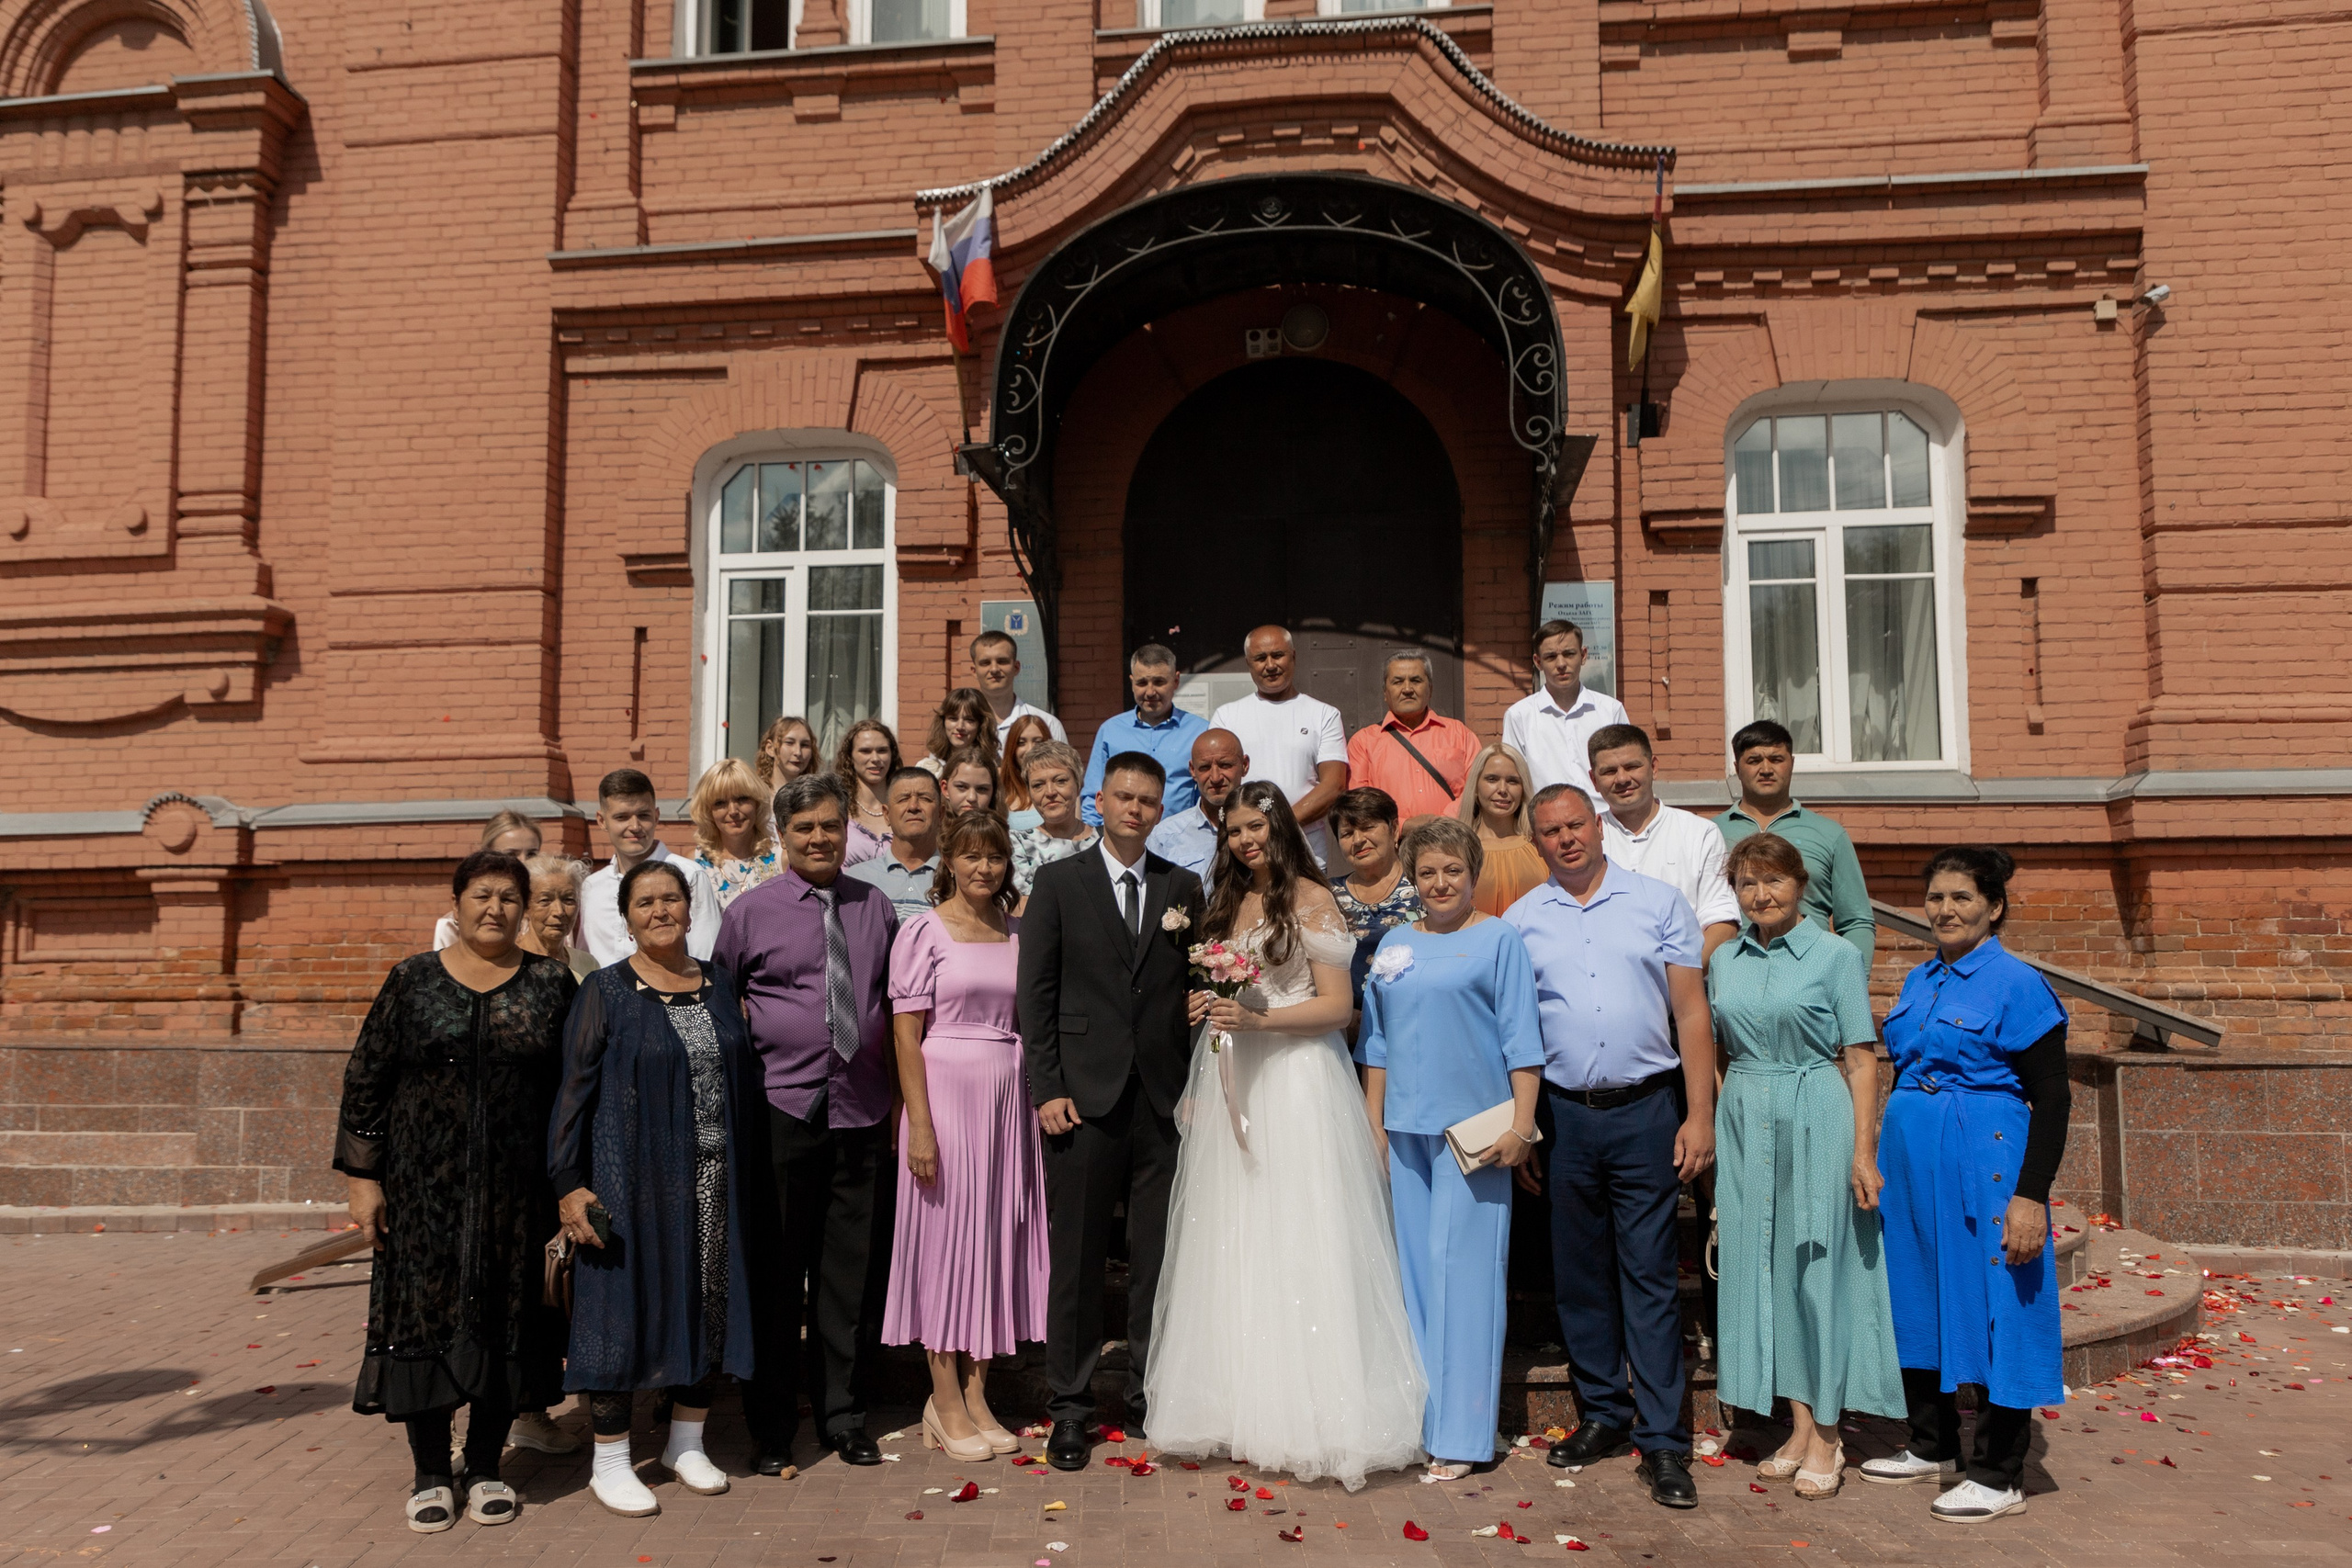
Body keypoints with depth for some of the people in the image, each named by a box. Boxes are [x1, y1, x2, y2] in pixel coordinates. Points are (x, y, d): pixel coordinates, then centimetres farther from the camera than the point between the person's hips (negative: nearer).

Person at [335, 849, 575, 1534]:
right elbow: (365, 1080, 3)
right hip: (425, 1187, 0)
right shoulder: (412, 980, 2)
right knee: (425, 1314, 3)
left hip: (517, 1187, 1)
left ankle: (486, 1467, 21)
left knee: (504, 1319, 6)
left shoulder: (551, 983, 3)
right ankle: (431, 1474, 17)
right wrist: (364, 1177, -2)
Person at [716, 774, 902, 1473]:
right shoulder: (751, 910, 1)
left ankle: (841, 1415, 25)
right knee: (777, 1272, 4)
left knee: (849, 1270, 11)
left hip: (862, 1110, 3)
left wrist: (899, 1093, 10)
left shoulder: (875, 906, 10)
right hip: (782, 1108, -2)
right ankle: (771, 1426, 18)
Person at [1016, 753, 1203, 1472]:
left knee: (1158, 1256, 8)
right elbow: (1037, 993, 0)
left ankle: (1150, 1393, 23)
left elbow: (1195, 989, 10)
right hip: (1084, 1095, -2)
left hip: (1163, 1099, 2)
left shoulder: (1183, 888, 11)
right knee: (1076, 1258, 4)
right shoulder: (1058, 882, 4)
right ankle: (1070, 1406, 16)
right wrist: (1046, 1088, -6)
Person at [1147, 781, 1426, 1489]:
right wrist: (1206, 1006, 1)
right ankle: (1242, 1407, 14)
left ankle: (1310, 1410, 3)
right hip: (1231, 1084, 6)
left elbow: (1337, 1006, -8)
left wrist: (1257, 1019, -19)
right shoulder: (1226, 904, 15)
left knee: (1297, 1240, -5)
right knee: (1232, 1242, 6)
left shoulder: (1311, 900, -4)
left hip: (1297, 1084, -6)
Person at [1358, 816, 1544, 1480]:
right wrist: (1374, 1121, 11)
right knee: (1412, 1269, 9)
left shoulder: (1499, 939, 0)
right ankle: (1413, 1420, 19)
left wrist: (1522, 1127, -10)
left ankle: (1460, 1434, 5)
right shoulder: (1394, 944, 13)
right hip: (1405, 1129, 5)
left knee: (1462, 1270, -3)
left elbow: (1522, 1039, -4)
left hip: (1472, 1128, -5)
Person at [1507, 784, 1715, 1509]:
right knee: (1580, 1273, 11)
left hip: (1647, 1110, -2)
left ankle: (1662, 1440, 6)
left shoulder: (1658, 903, 3)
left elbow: (1691, 1013, 1)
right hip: (1564, 1114, 2)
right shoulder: (1521, 920, 7)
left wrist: (1700, 1114, -5)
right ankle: (1603, 1413, 26)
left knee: (1649, 1275, 0)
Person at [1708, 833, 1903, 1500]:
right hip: (1745, 1121, 5)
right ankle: (1799, 1427, 18)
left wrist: (1863, 1150, -11)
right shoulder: (1723, 961, 10)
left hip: (1816, 1119, -4)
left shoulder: (1836, 956, -3)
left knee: (1817, 1264, 0)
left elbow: (1861, 1060, -5)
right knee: (1764, 1267, 7)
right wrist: (1710, 1130, 10)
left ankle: (1826, 1438, 11)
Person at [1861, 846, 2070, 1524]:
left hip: (1984, 1164, -7)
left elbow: (2053, 1097, -12)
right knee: (1918, 1302, 14)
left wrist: (2031, 1195, -18)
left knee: (1991, 1308, 0)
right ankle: (1933, 1447, 29)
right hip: (1912, 1164, 7)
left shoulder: (2018, 985, -10)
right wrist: (1886, 1162, 16)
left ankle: (1999, 1475, 12)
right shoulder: (1918, 981, 11)